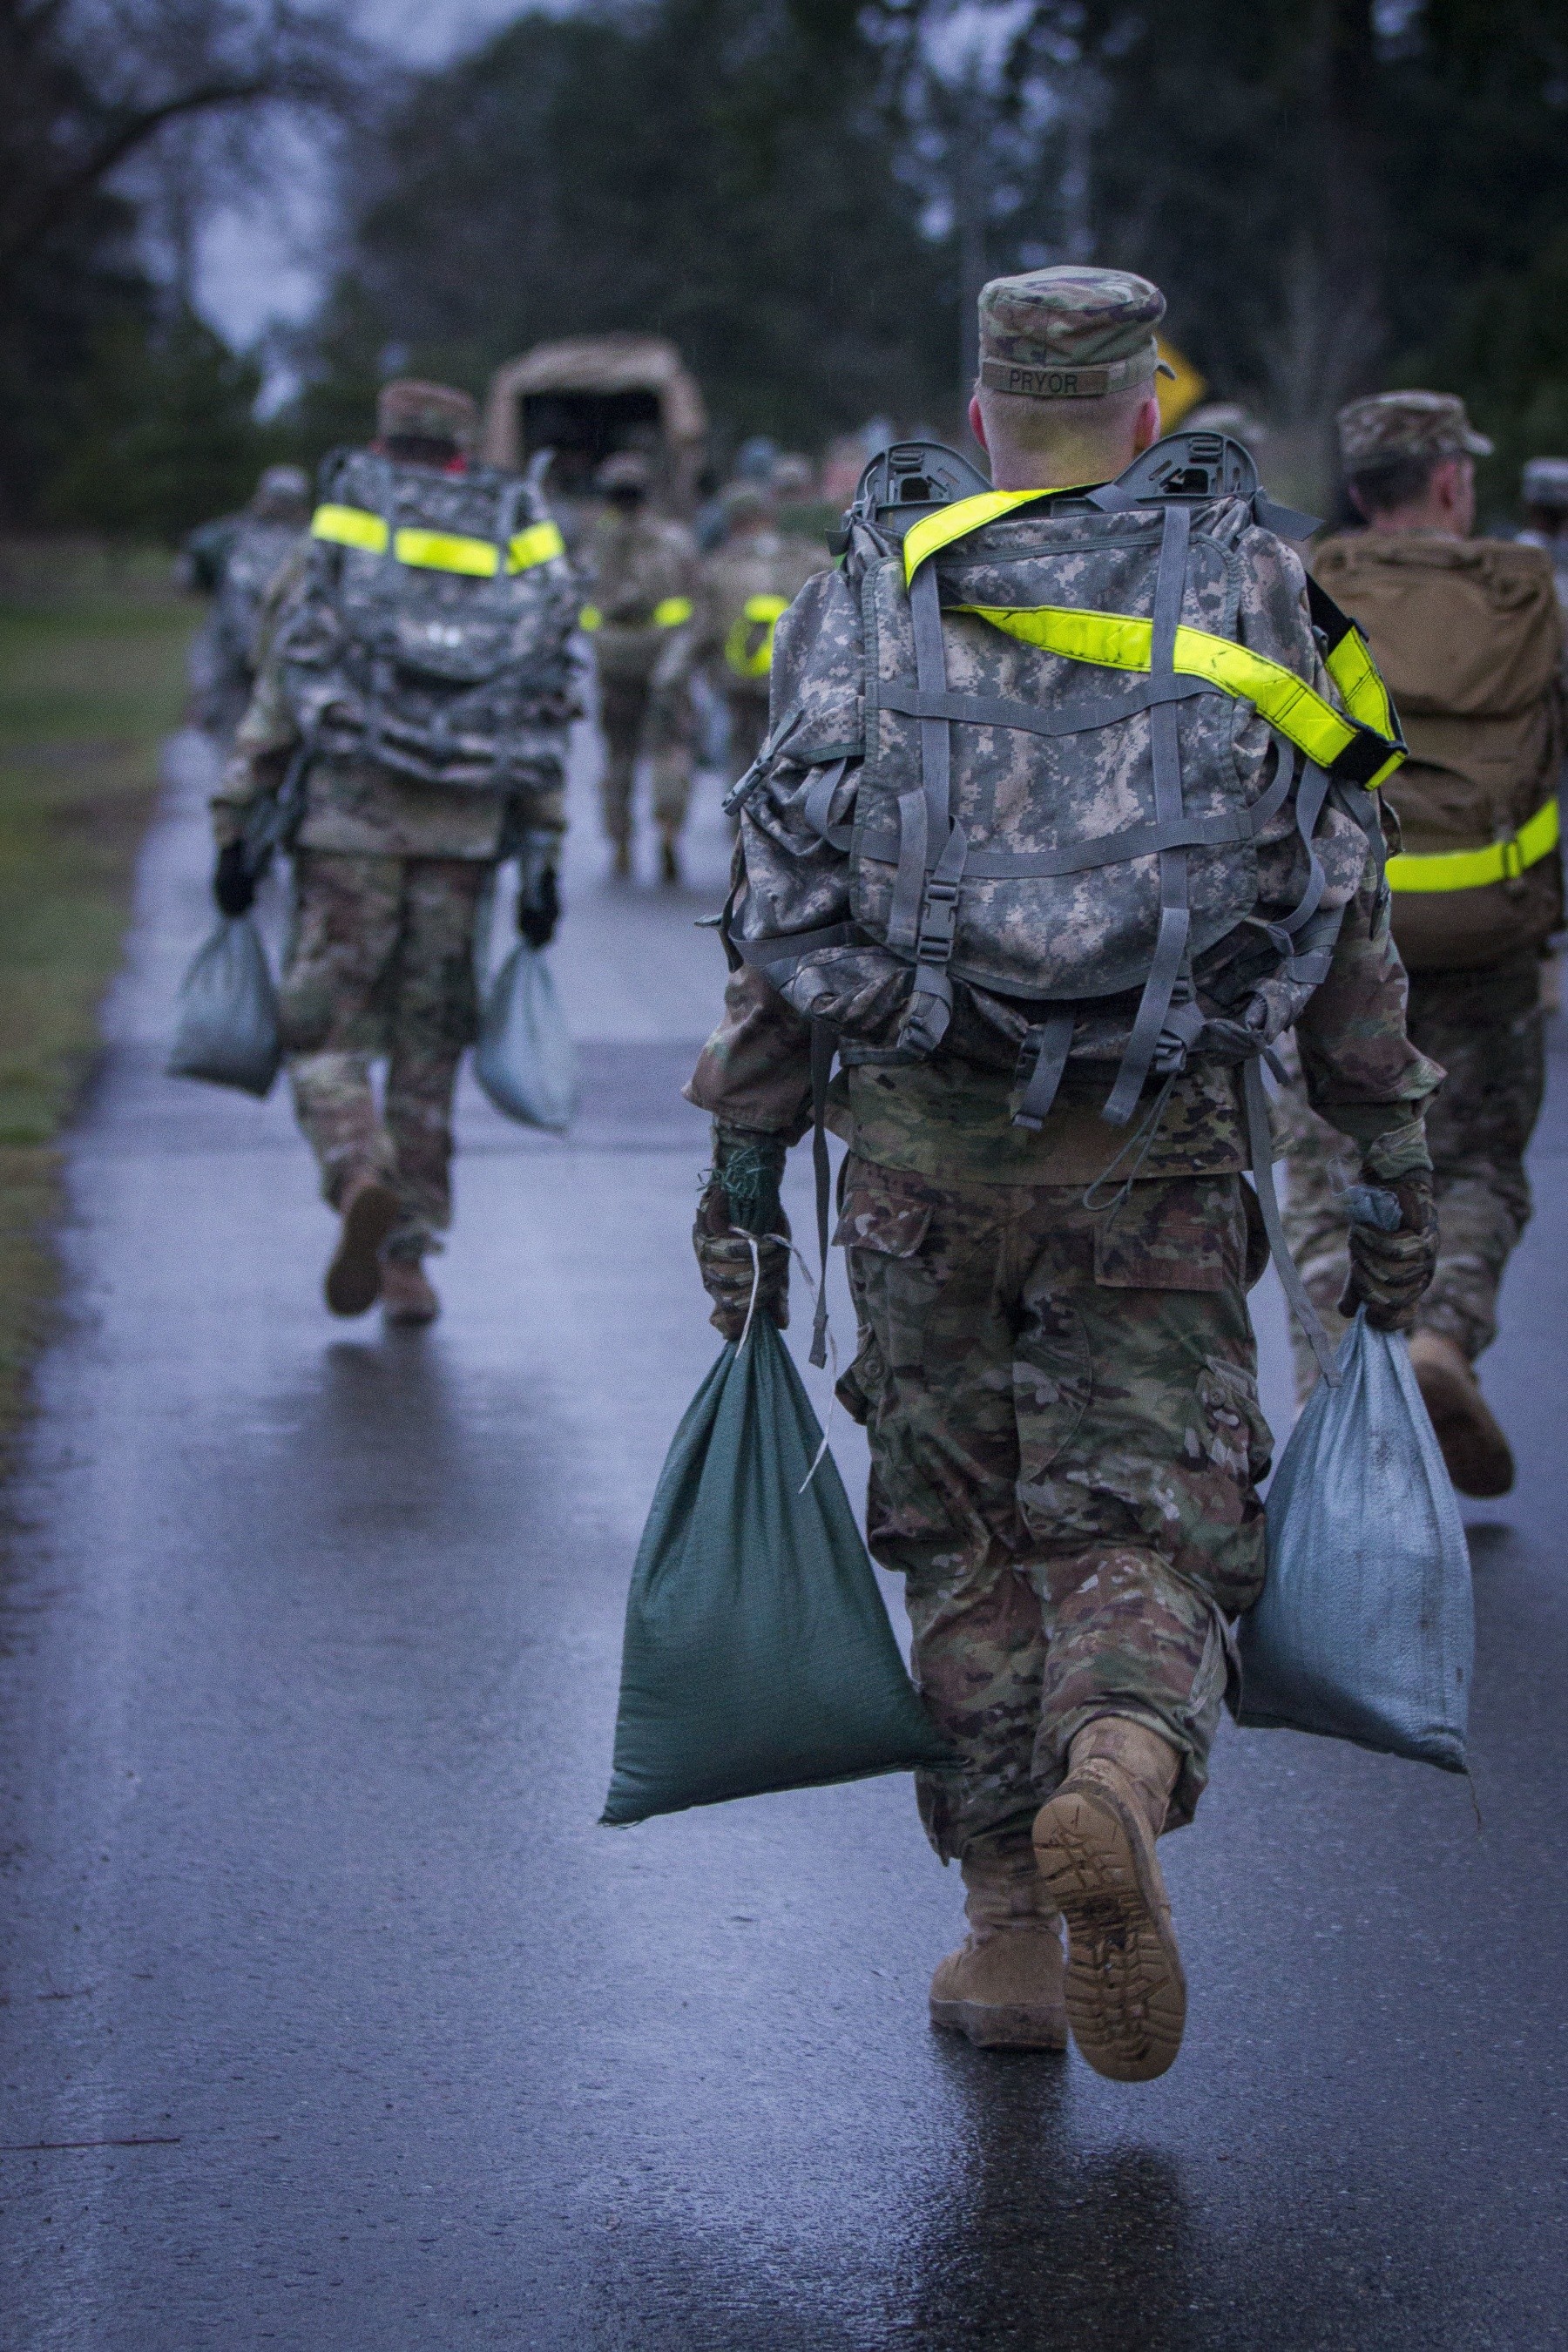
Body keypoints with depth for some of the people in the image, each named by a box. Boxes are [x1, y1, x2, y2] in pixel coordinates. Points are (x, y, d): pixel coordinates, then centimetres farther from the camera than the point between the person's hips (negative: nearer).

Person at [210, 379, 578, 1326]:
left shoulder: (335, 546, 4)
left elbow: (275, 704, -1)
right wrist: (544, 858, 9)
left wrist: (237, 831, 3)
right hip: (466, 834, 2)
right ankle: (408, 1258, 11)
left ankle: (363, 1182, -25)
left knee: (327, 1037, 3)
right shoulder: (521, 556, 11)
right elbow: (547, 723, 7)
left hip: (349, 818, -2)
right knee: (428, 1048, 12)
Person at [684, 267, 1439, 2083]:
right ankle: (1116, 1789, -27)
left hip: (920, 1138, 1)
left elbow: (779, 910, 3)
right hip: (1158, 1154, -1)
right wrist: (1390, 1165, 9)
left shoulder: (866, 605, 6)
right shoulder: (1246, 602, 6)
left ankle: (1011, 1935, 14)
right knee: (1145, 1538, 3)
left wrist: (744, 1169, 6)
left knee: (965, 1542, 14)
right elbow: (1342, 910, 4)